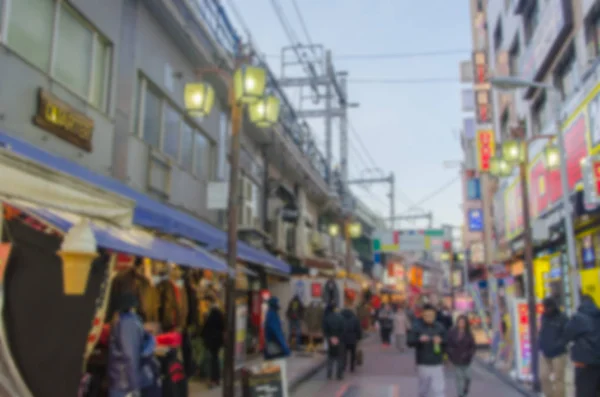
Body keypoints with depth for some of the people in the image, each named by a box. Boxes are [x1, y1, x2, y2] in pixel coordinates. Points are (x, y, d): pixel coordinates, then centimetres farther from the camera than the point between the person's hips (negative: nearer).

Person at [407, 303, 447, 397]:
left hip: (437, 364, 1)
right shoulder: (416, 327, -1)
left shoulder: (440, 327, 7)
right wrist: (419, 340, -24)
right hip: (423, 364, -1)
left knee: (438, 388, -7)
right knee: (424, 389, 8)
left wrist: (441, 341, -12)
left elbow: (446, 343, 9)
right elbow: (410, 342, -6)